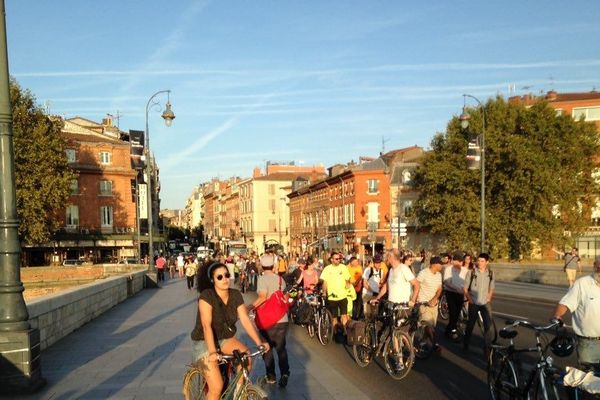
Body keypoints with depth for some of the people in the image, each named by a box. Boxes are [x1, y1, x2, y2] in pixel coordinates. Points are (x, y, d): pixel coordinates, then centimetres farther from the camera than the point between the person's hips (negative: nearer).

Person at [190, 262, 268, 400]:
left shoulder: (236, 295, -6)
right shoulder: (207, 296, -22)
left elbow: (245, 320, -9)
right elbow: (207, 326, -30)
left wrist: (259, 342, -18)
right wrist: (212, 352, -39)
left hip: (225, 338, 5)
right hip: (204, 342, -5)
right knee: (216, 387, -16)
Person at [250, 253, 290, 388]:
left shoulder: (263, 278, -12)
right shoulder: (280, 279, 7)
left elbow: (263, 297, -25)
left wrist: (250, 307, -21)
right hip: (282, 319, 5)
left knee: (267, 348, 12)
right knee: (281, 348, 12)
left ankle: (271, 376, 16)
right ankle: (284, 373, -5)